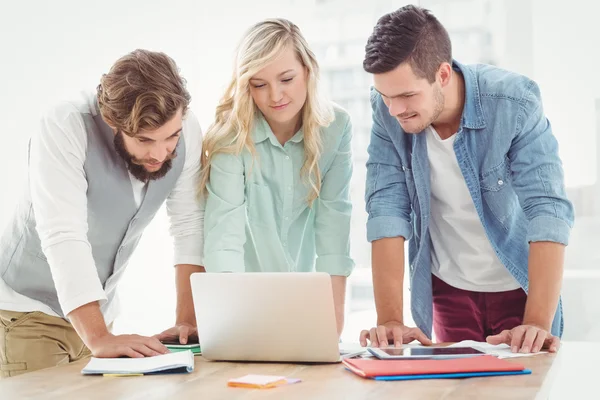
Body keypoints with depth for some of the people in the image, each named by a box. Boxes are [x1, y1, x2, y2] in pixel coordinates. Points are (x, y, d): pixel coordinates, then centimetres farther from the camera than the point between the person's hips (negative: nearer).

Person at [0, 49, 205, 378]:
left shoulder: (186, 130, -14)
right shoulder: (65, 128, -27)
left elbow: (189, 225, -6)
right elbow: (64, 237, -34)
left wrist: (188, 321, -10)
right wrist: (99, 338, -41)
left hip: (97, 309, 4)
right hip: (29, 308, -4)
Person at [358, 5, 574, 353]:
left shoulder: (514, 103, -25)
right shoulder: (386, 112, -17)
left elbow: (548, 211, -29)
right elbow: (387, 210, -19)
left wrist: (538, 323, -38)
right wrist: (390, 319, -27)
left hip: (520, 285, -2)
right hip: (448, 288, 2)